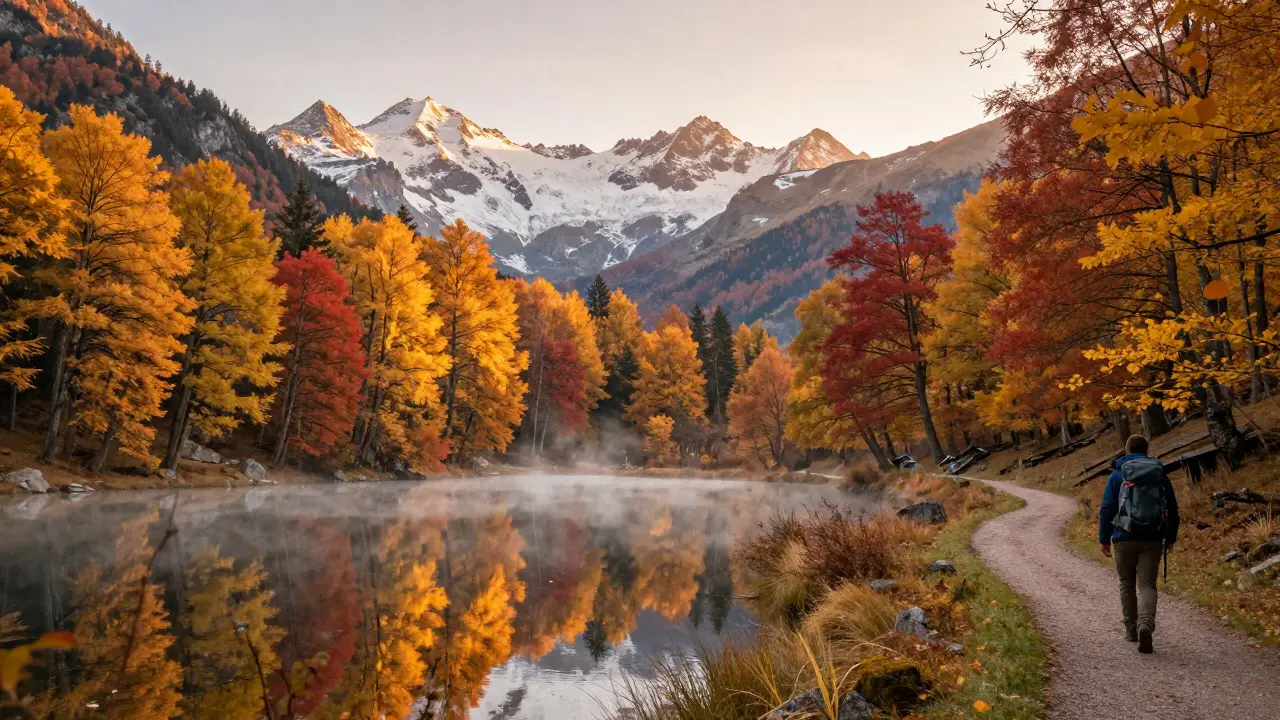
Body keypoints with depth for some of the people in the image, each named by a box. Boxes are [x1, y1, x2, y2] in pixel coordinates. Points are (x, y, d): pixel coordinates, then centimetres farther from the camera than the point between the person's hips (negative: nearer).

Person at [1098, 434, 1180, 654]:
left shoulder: (1118, 475, -1)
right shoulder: (1161, 475, 7)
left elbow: (1107, 509, -3)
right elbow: (1173, 509, 11)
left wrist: (1104, 538, 4)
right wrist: (1171, 537, 22)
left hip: (1125, 539, -1)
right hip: (1153, 540, 1)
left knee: (1127, 584, 15)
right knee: (1147, 585, -1)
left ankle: (1131, 628, 21)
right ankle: (1146, 624, -24)